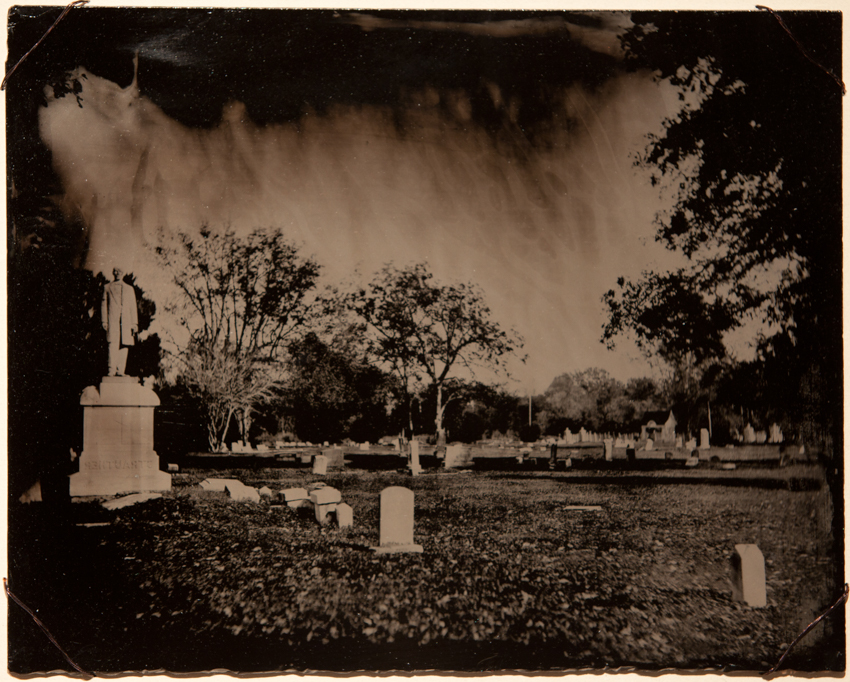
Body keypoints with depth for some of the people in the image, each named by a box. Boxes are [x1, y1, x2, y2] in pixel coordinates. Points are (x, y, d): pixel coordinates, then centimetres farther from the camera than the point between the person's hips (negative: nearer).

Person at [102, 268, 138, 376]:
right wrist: (104, 320, 0)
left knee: (124, 346, -5)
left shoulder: (129, 289, 21)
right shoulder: (107, 288, 17)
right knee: (113, 345, -13)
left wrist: (134, 323, 7)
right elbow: (104, 305, 12)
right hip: (112, 320, -2)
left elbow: (133, 307, 16)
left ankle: (120, 370, -4)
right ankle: (112, 370, -15)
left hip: (126, 321, 2)